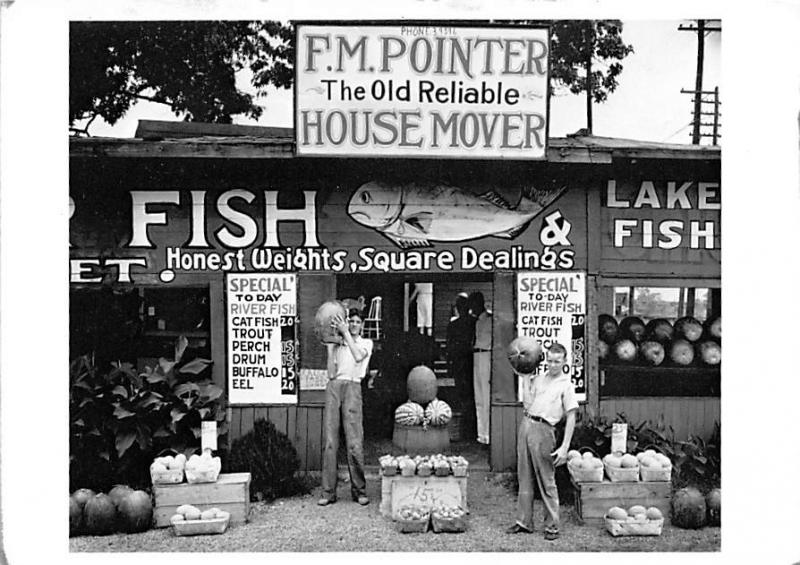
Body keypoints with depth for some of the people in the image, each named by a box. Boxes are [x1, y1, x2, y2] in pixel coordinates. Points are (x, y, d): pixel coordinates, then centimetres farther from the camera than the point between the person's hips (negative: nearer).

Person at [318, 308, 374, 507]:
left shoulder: (366, 343, 14)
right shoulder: (338, 345, 19)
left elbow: (358, 356, -10)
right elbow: (331, 373, 7)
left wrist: (346, 333, -8)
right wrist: (330, 347, 3)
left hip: (352, 387, -2)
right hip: (333, 387, 2)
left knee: (355, 442, -8)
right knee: (330, 441, -2)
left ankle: (359, 490, 2)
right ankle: (328, 492, 1)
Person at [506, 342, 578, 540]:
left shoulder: (566, 385, -1)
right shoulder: (538, 379, 16)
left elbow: (571, 417, -5)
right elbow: (527, 404, 9)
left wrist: (564, 447, -12)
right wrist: (525, 380, 9)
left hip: (543, 429, -6)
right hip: (526, 425, 6)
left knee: (546, 481, -1)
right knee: (524, 478, 10)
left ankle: (552, 526, 8)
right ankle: (524, 522, 19)